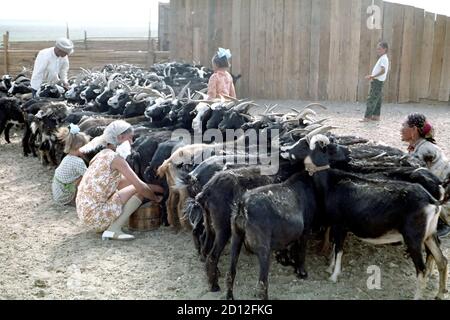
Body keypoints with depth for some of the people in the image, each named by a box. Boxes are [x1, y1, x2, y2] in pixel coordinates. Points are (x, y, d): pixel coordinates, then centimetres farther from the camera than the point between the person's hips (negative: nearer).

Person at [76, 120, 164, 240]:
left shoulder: (103, 154, 15)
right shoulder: (115, 157, -12)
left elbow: (126, 181, 21)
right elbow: (139, 186, -12)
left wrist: (157, 188, 20)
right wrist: (155, 198, 7)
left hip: (84, 211, 9)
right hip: (95, 214, -9)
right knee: (139, 191, -2)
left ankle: (105, 226, 13)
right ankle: (114, 230, -8)